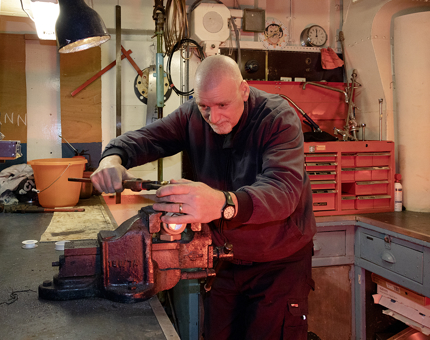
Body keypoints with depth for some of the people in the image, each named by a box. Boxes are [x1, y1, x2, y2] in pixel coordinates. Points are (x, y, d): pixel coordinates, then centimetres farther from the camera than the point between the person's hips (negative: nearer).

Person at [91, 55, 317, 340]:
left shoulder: (279, 118, -21)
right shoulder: (193, 115, -5)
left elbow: (285, 189, -35)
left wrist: (224, 204, -55)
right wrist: (113, 158, -31)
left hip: (279, 262, -4)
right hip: (224, 259, 4)